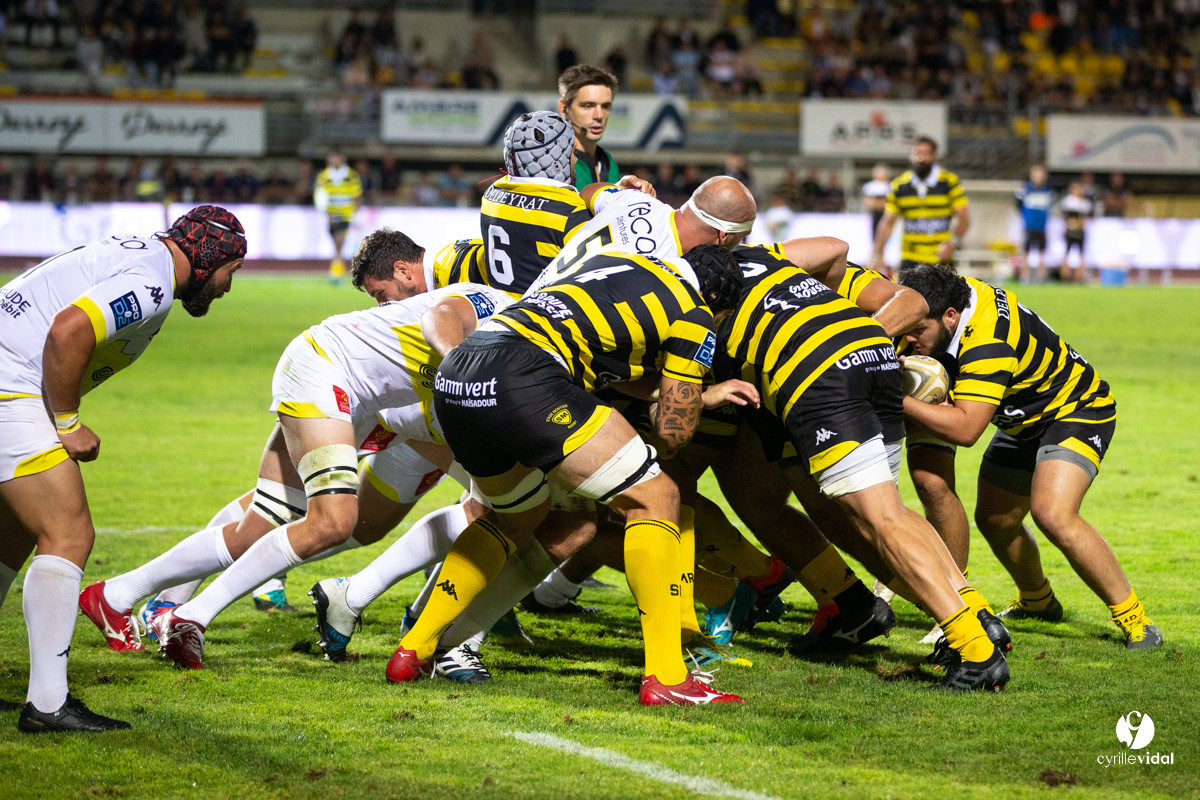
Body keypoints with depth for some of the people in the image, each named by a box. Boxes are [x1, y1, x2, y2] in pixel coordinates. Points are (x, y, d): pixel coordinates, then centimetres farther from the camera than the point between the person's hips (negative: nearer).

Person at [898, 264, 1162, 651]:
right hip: (1028, 421, 10)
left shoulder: (988, 345, -38)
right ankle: (1038, 603, 42)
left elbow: (964, 429, -42)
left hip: (1077, 410, -10)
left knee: (1052, 514, -29)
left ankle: (1134, 620, -15)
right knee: (994, 520, 12)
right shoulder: (955, 293, -14)